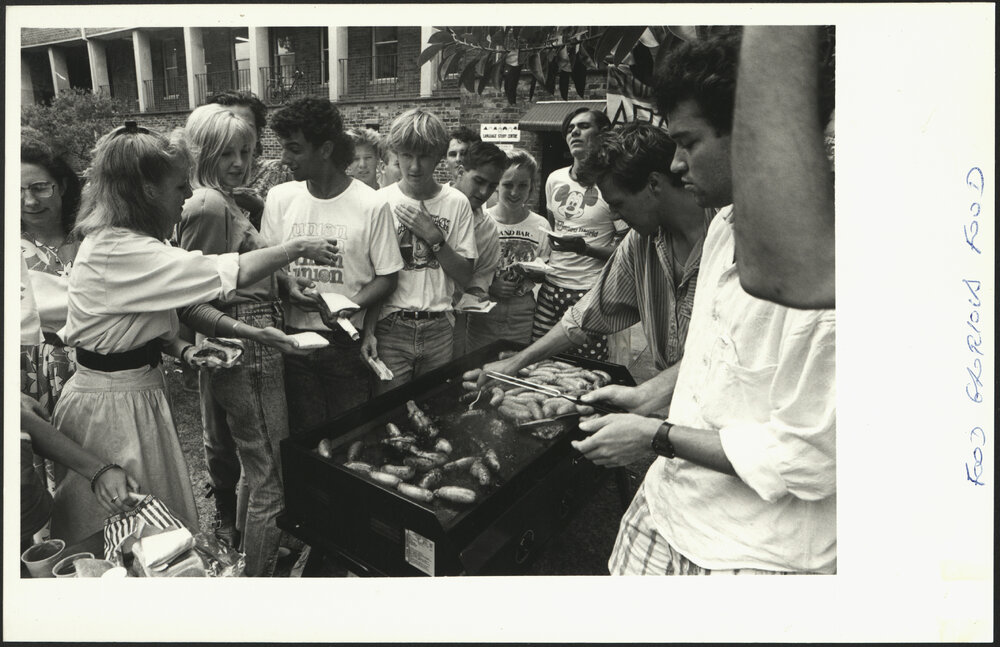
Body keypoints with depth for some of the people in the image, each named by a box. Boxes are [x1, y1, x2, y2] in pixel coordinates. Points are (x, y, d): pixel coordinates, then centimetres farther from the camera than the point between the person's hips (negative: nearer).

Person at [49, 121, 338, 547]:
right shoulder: (121, 252, -27)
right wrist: (299, 247, -16)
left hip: (138, 391, 9)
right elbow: (236, 273, -29)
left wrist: (183, 350, -2)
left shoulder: (119, 241, 6)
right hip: (114, 404, -9)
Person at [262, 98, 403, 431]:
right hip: (294, 338, 3)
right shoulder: (280, 198, 3)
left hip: (347, 342, -2)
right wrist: (289, 292, -12)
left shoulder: (372, 206, -8)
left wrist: (353, 307, -19)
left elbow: (387, 276, -2)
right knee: (303, 437, 10)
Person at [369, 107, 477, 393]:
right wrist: (367, 330, -9)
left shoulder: (456, 203, 0)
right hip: (391, 328, -1)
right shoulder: (380, 202, -2)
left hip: (439, 329, 1)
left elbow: (465, 278, 0)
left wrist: (433, 236, -11)